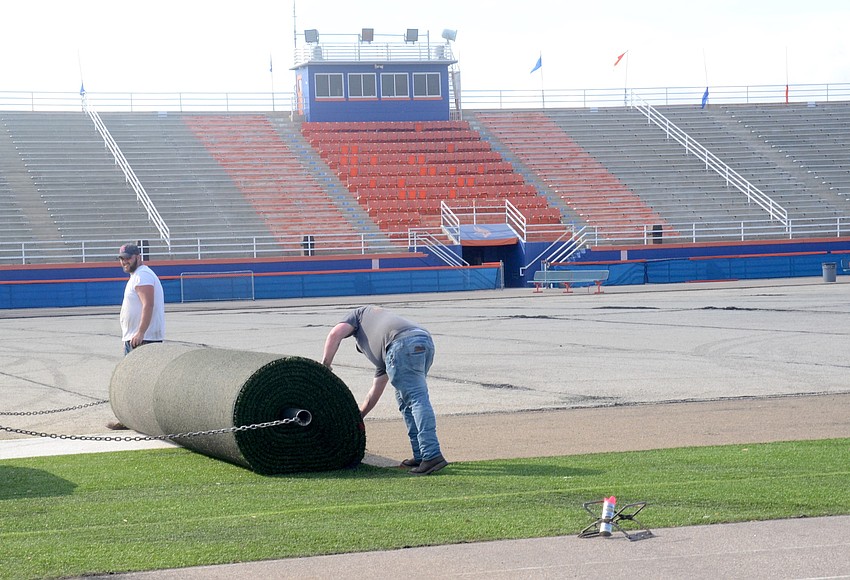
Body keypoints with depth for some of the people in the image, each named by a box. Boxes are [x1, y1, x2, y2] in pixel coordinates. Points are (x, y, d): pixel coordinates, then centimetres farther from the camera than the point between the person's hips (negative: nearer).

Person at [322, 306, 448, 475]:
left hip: (404, 345, -7)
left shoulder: (359, 314, 33)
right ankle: (420, 455, 16)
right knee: (404, 398, 20)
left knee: (417, 399, -12)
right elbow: (375, 393, 43)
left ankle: (432, 455, -19)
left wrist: (325, 365, 21)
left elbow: (335, 334, 13)